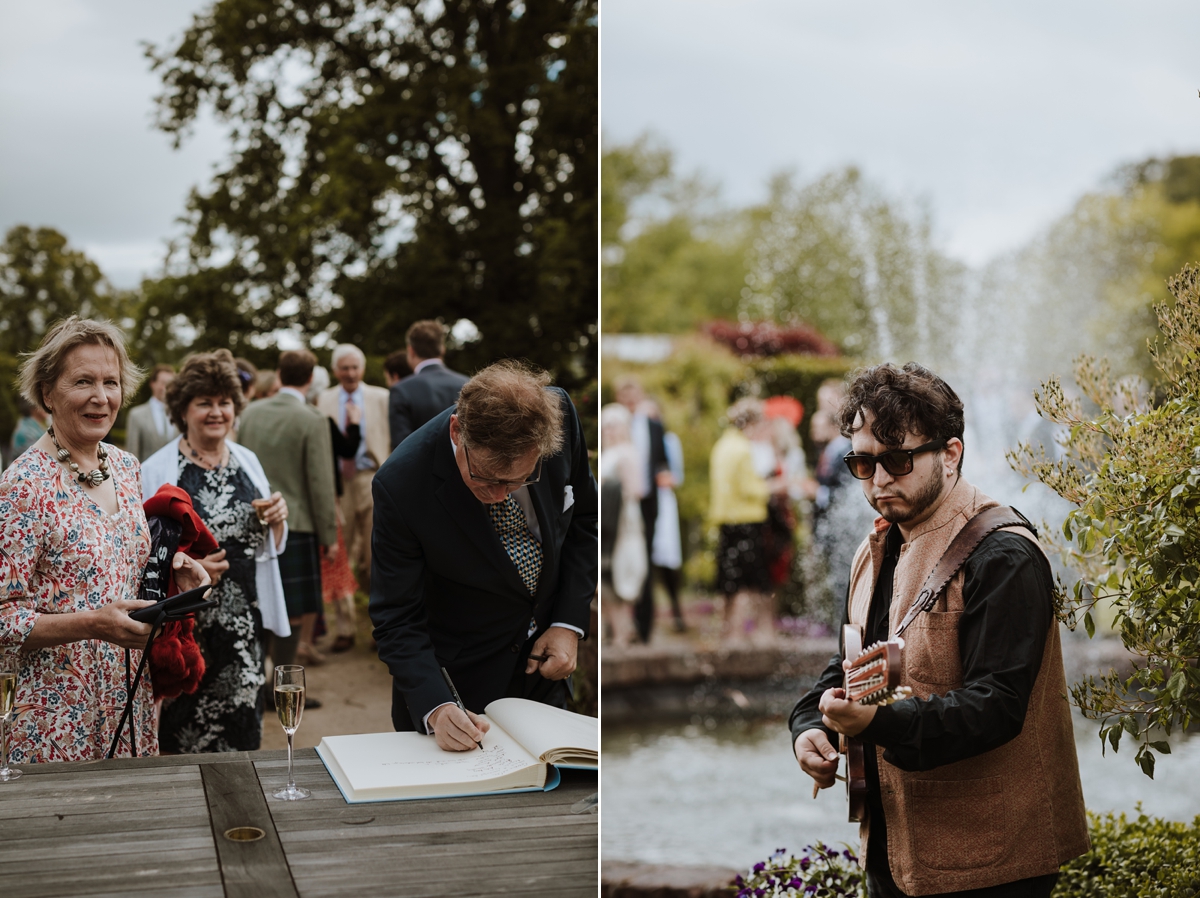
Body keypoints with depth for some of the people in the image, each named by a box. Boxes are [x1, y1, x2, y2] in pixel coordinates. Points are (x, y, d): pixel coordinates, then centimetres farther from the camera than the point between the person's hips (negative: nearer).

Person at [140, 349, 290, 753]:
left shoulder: (247, 461, 11)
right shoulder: (156, 471, -5)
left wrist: (277, 520, -1)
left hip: (244, 624, 5)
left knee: (241, 737, 7)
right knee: (184, 740, -1)